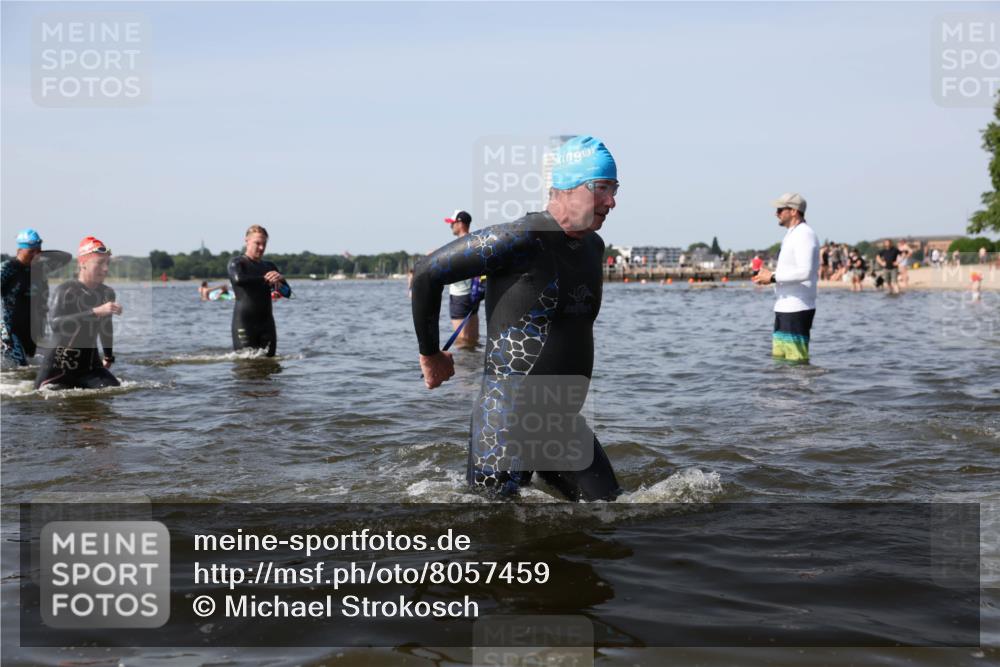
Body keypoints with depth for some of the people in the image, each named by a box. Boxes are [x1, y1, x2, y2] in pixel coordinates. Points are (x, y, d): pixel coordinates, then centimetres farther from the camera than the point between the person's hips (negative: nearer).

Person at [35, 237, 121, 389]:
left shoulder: (107, 293, 5)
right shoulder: (65, 290, -12)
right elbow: (56, 324, -31)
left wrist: (109, 357, 30)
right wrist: (96, 312, -38)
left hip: (91, 367, 5)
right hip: (58, 369, -4)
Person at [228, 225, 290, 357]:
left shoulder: (269, 266, 17)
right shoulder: (237, 262, 2)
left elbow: (288, 292, 9)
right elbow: (238, 279, -23)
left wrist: (279, 284, -14)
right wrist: (265, 278, -19)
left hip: (266, 321, 5)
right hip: (244, 321, -5)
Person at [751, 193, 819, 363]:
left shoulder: (804, 235, -13)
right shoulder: (791, 235, 19)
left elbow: (805, 272, -23)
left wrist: (773, 277, -17)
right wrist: (769, 276, 9)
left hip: (797, 309, -11)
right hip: (785, 307, 11)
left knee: (797, 362, -9)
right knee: (778, 359, 13)